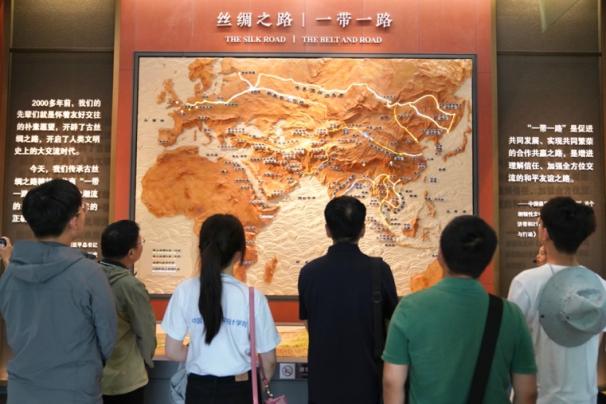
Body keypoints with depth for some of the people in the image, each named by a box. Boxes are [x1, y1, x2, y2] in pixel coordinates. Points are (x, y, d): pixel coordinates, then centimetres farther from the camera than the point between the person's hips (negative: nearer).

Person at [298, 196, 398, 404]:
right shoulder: (379, 270, -14)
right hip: (366, 378, -1)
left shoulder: (309, 272, -11)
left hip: (324, 380, 1)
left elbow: (308, 324, 2)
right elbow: (392, 319, 0)